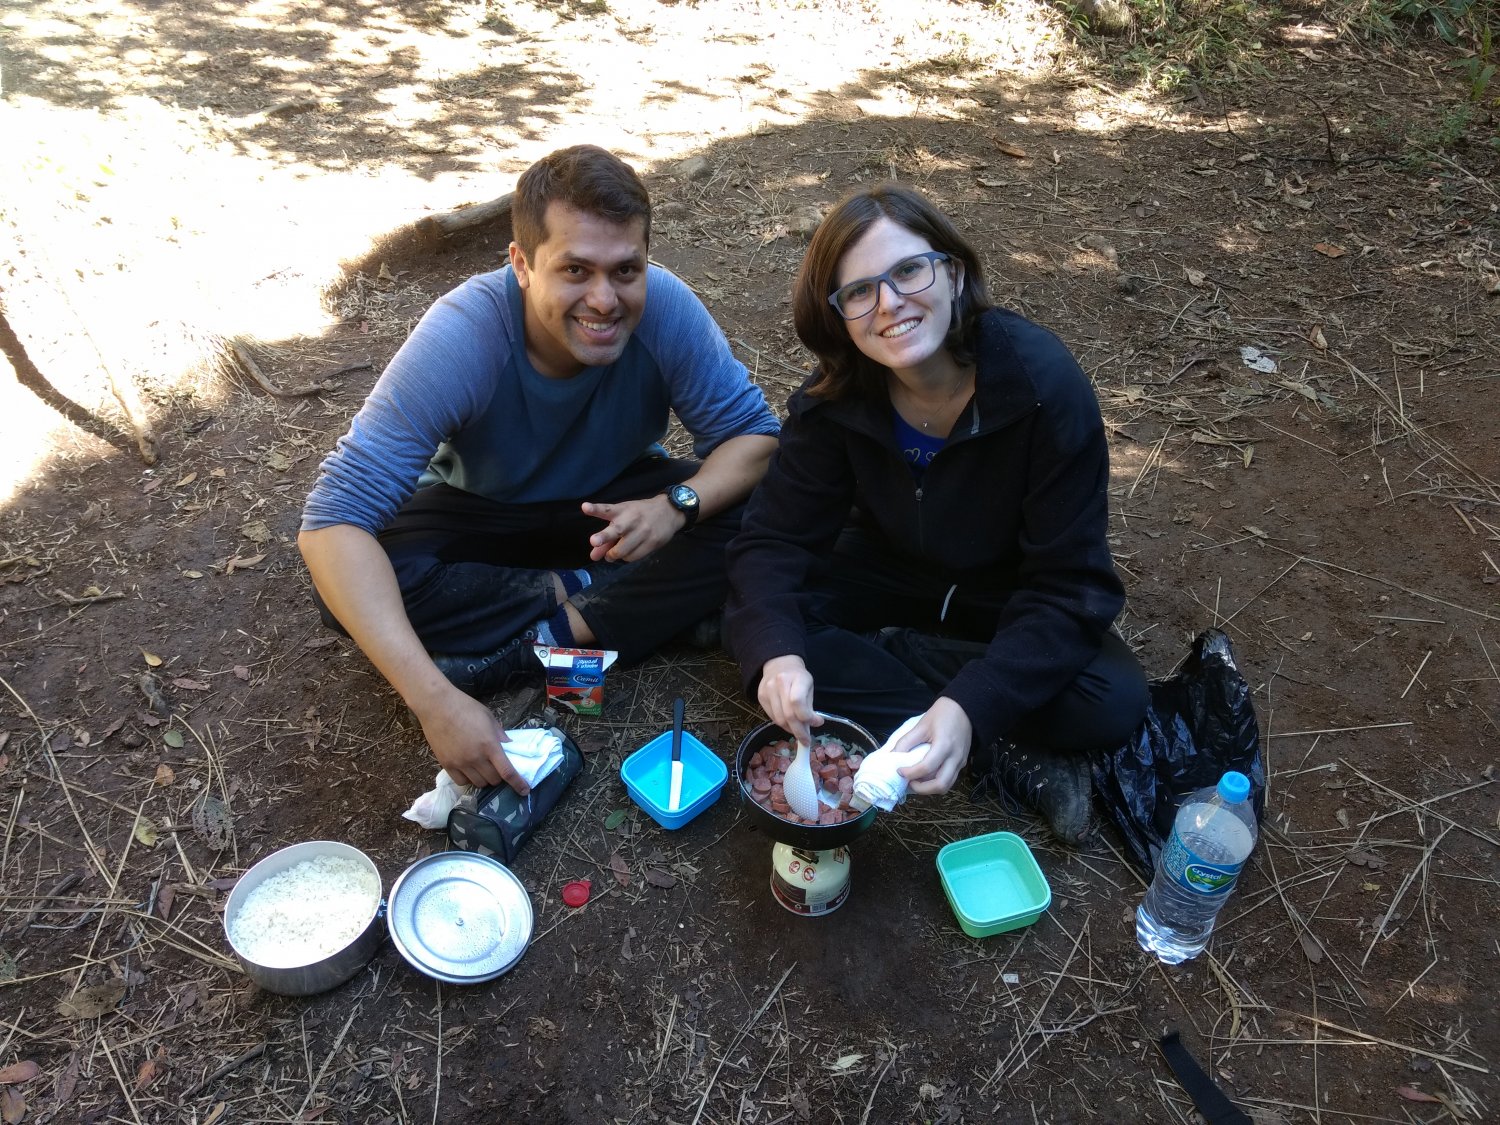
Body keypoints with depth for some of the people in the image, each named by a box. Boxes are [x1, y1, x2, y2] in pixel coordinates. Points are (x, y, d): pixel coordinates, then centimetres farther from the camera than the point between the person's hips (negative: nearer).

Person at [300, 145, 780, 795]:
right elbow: (334, 520, -37)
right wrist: (434, 699, -47)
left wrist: (678, 503, -41)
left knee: (751, 520, -26)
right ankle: (574, 598, -14)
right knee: (350, 583, -29)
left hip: (614, 507, 2)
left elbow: (753, 433, -18)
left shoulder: (664, 308, -28)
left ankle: (529, 647, -22)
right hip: (479, 510, -1)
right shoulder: (462, 337, -33)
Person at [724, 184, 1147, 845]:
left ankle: (879, 657, -12)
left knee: (1112, 705, -28)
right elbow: (776, 538, -19)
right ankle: (1008, 758, -20)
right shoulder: (836, 399, -19)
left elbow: (1069, 586, -28)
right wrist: (777, 653, -41)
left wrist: (969, 706, -41)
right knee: (756, 626, -24)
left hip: (1010, 602, -2)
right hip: (890, 574, 3)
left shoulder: (1045, 387, -28)